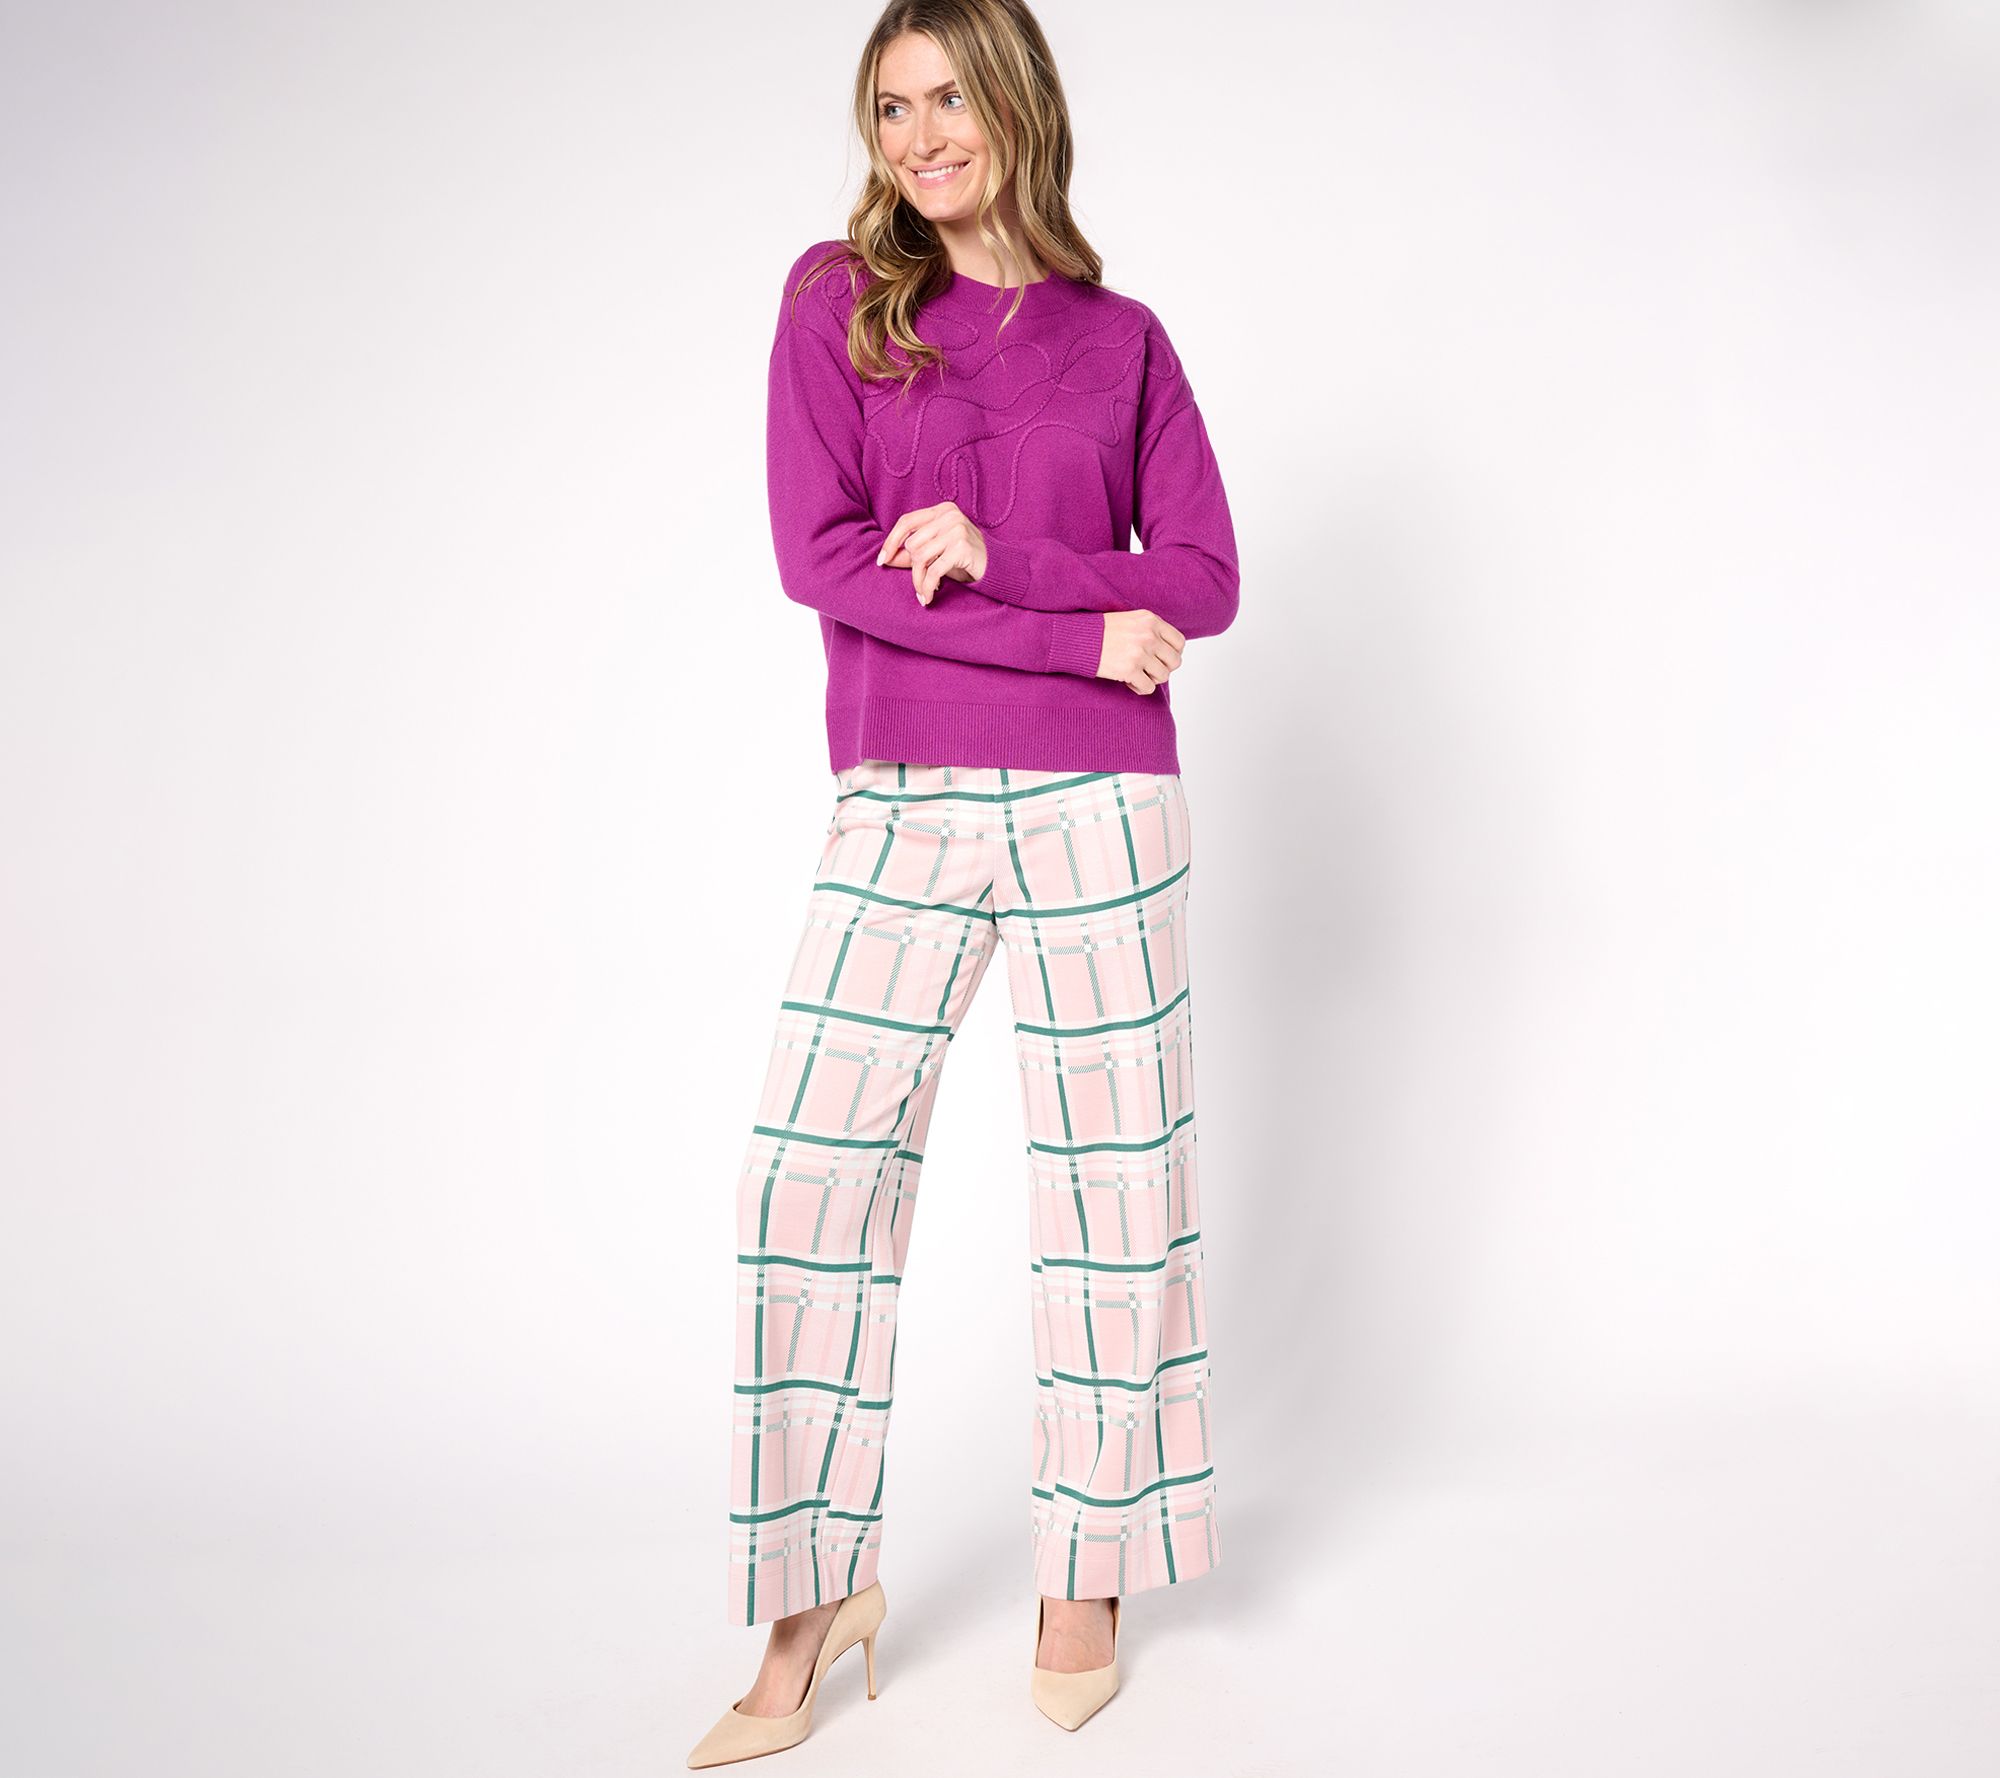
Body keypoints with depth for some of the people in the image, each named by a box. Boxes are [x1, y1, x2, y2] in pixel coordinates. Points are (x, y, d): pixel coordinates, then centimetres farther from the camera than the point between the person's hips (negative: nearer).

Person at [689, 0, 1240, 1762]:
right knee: (811, 1175, -3)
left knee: (1110, 1181, 4)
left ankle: (1090, 1571, 21)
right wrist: (1084, 631, -9)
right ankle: (818, 1588, 12)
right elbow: (817, 556, -5)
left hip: (1097, 800, 0)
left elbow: (1204, 581, 3)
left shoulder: (1121, 337, 8)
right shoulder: (833, 294, 6)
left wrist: (990, 558, -12)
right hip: (900, 805, 0)